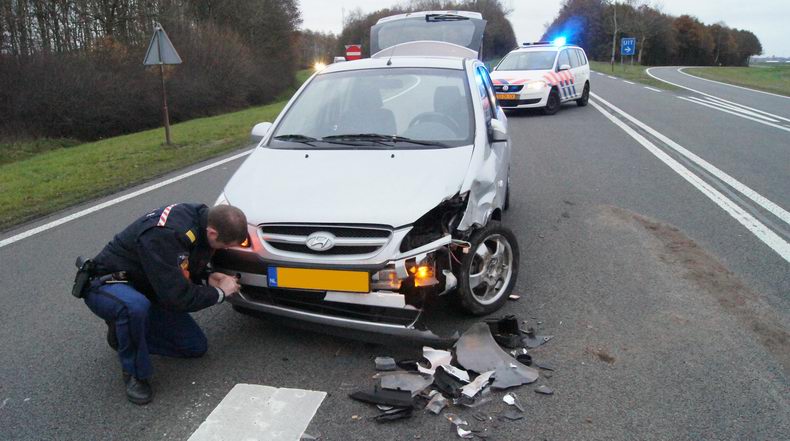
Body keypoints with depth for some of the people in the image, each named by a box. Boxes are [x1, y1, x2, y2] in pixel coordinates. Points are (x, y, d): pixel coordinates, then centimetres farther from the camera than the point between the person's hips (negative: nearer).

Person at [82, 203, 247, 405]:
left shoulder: (202, 217, -10)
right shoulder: (164, 235, -36)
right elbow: (177, 297, -34)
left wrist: (207, 278, -10)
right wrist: (219, 293, -20)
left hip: (146, 291, 8)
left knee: (197, 347, 1)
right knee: (135, 307, -43)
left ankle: (123, 333, 16)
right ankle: (134, 374, -16)